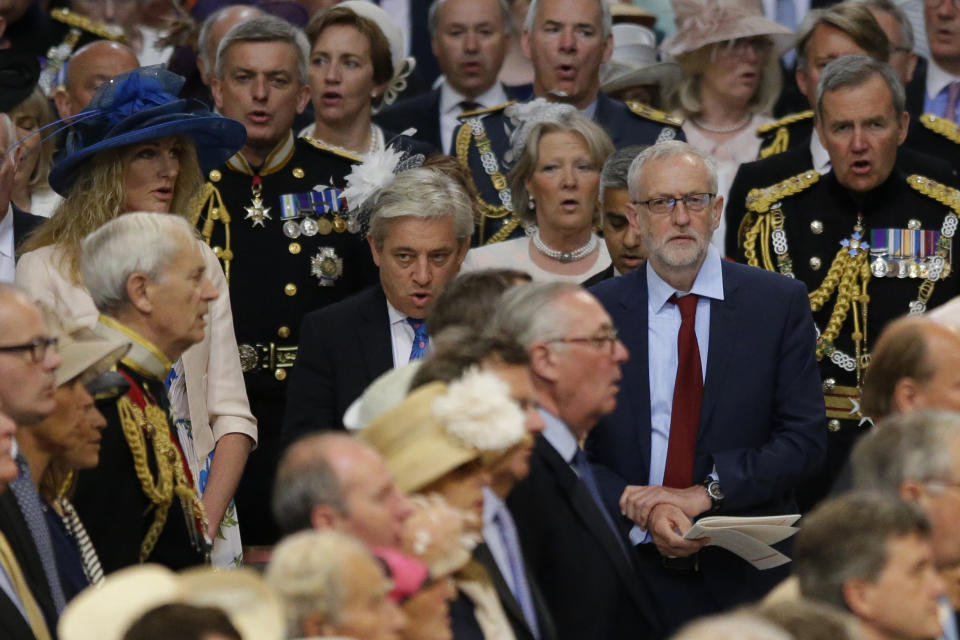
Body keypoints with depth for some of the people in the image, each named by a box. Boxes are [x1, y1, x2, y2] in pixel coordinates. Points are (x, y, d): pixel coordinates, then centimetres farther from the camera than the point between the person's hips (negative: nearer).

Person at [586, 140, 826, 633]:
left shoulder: (780, 303, 1)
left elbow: (804, 439, -4)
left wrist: (707, 492, -16)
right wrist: (643, 510, -17)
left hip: (749, 575, 0)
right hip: (633, 569, 0)